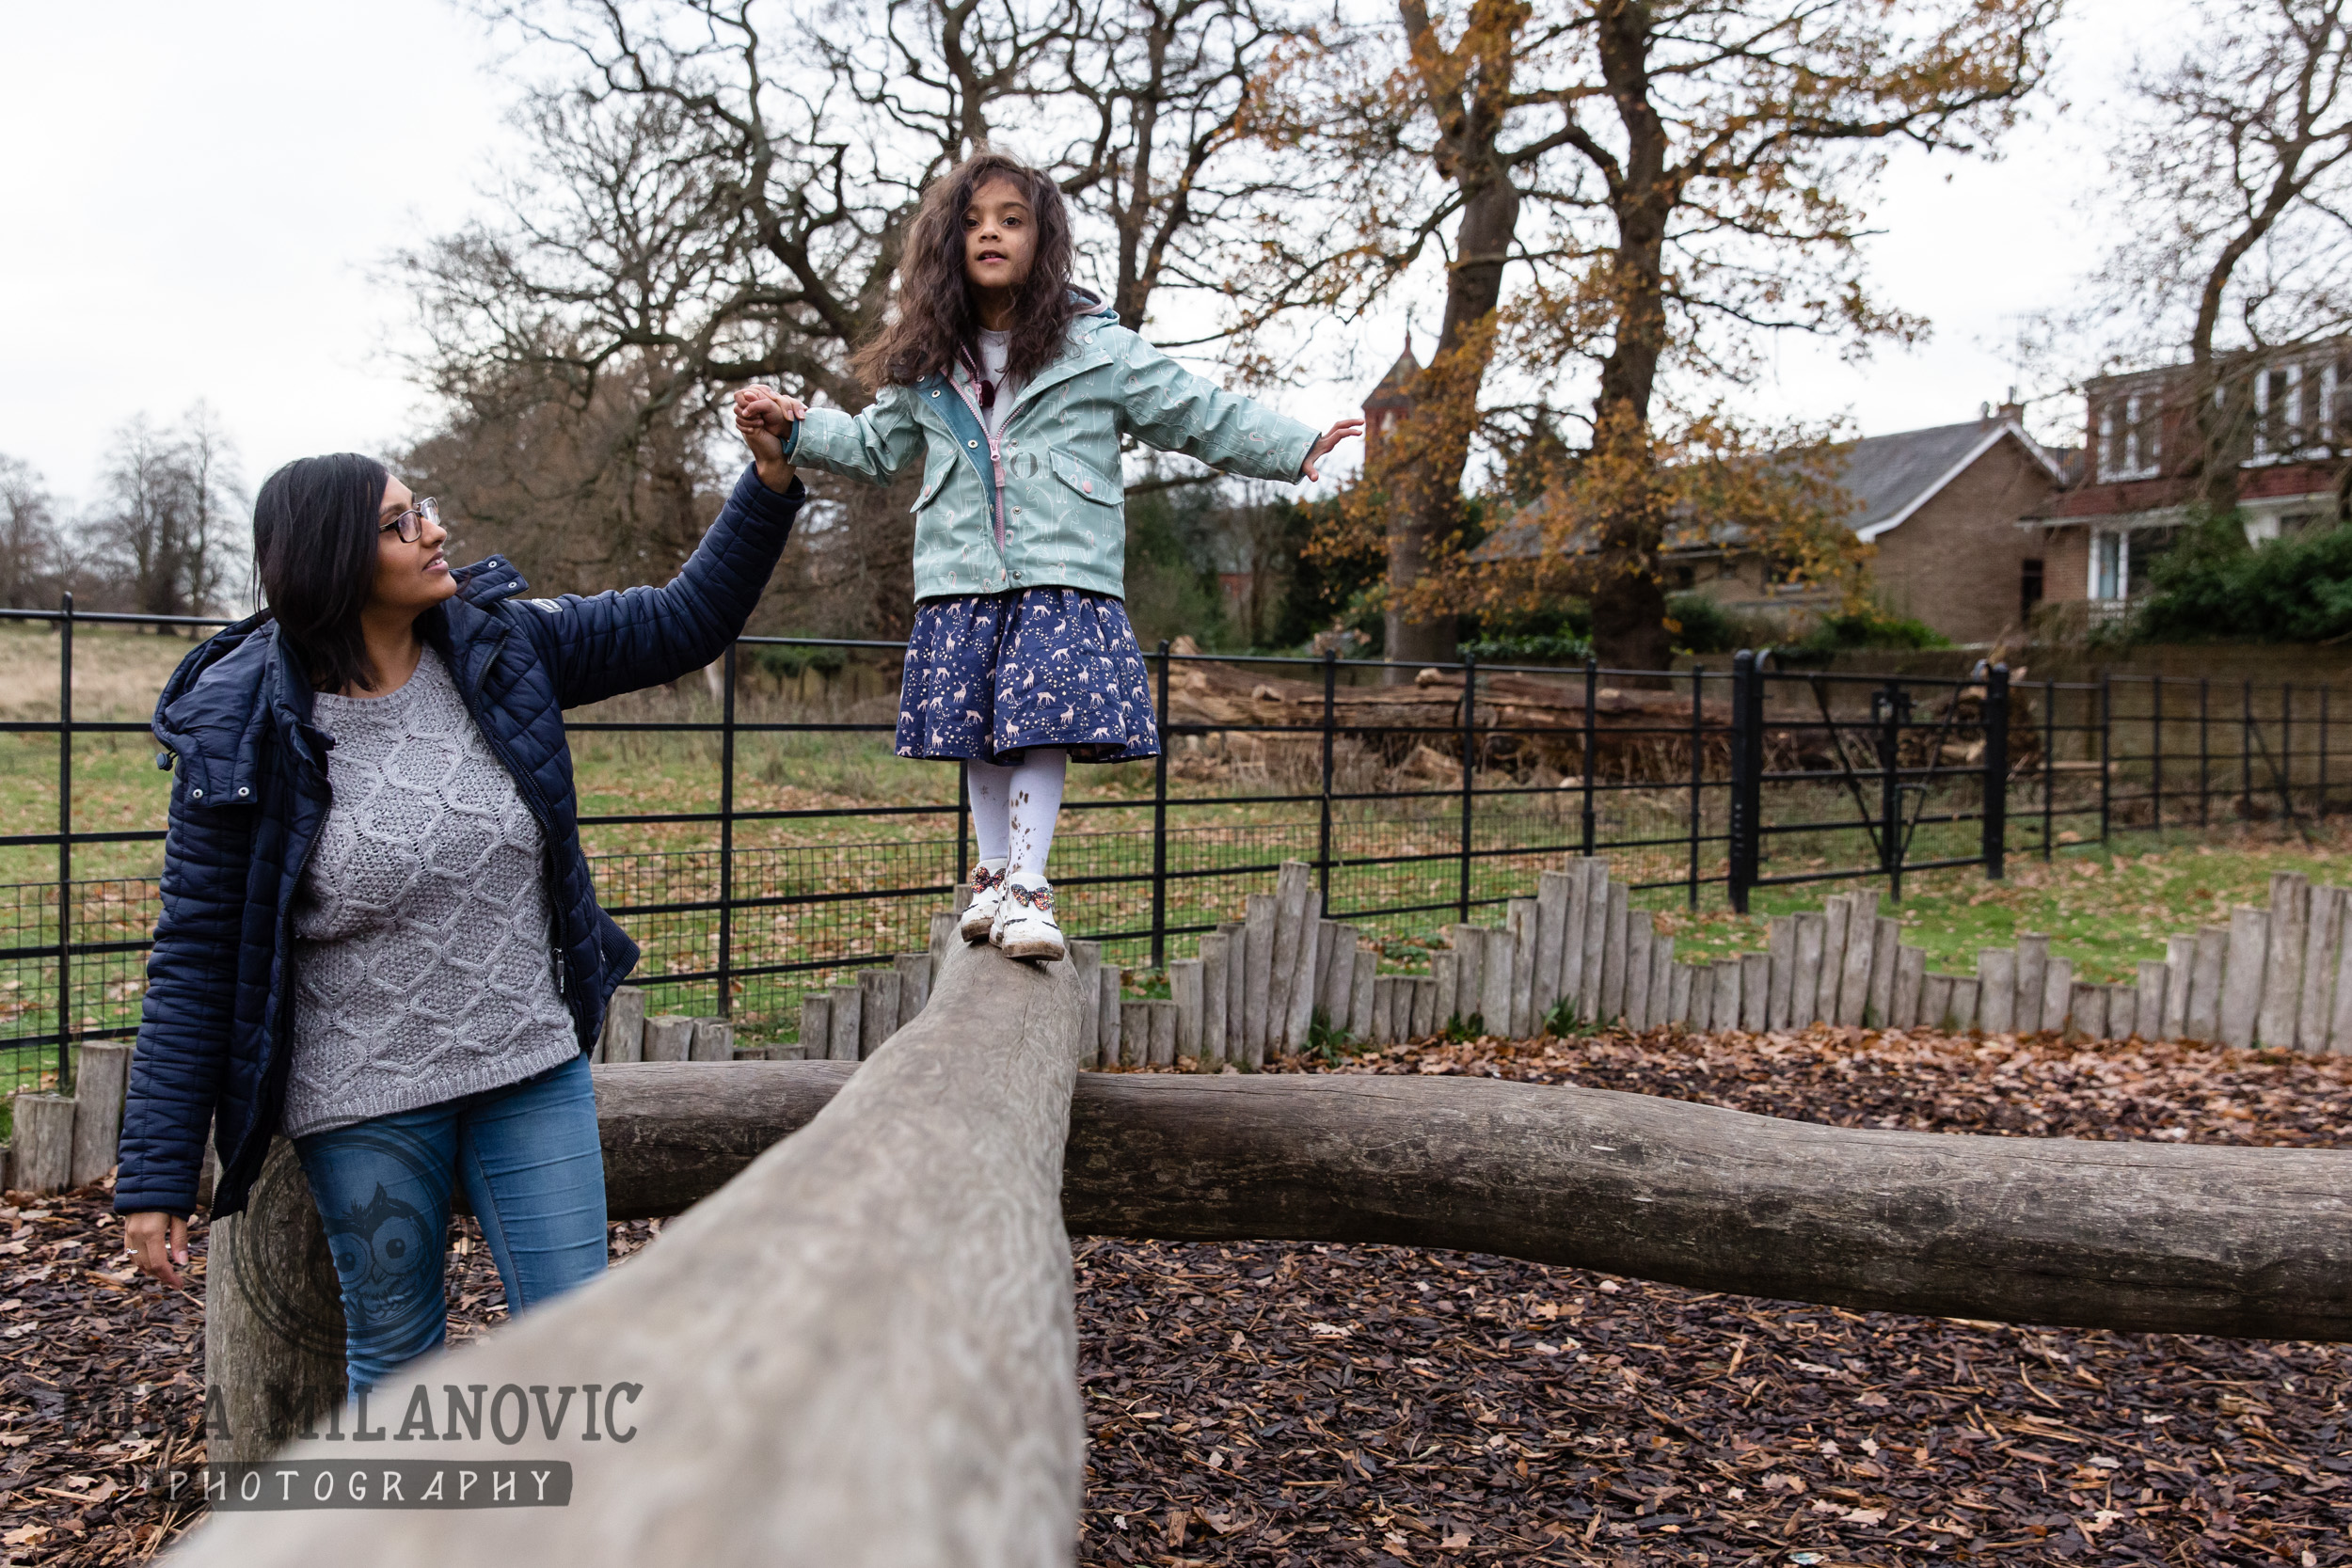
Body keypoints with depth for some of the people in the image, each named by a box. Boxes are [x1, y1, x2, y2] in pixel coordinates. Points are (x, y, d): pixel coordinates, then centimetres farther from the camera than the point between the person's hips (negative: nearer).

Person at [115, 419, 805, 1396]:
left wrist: (771, 483, -9)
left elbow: (685, 623, 2)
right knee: (394, 1357, 16)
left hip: (533, 1072, 3)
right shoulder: (244, 730, -12)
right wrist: (156, 1176, -8)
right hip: (363, 1108, -2)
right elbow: (196, 957, -9)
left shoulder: (499, 647, -4)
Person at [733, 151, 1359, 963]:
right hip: (961, 578, 4)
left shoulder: (1097, 346, 4)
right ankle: (992, 875, 21)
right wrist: (794, 430, 13)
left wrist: (1298, 447, -1)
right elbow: (875, 445, 26)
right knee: (977, 733, 6)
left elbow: (1202, 416, 5)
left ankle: (1026, 886, -6)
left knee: (1042, 725, -13)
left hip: (1064, 574, -3)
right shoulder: (928, 360, 14)